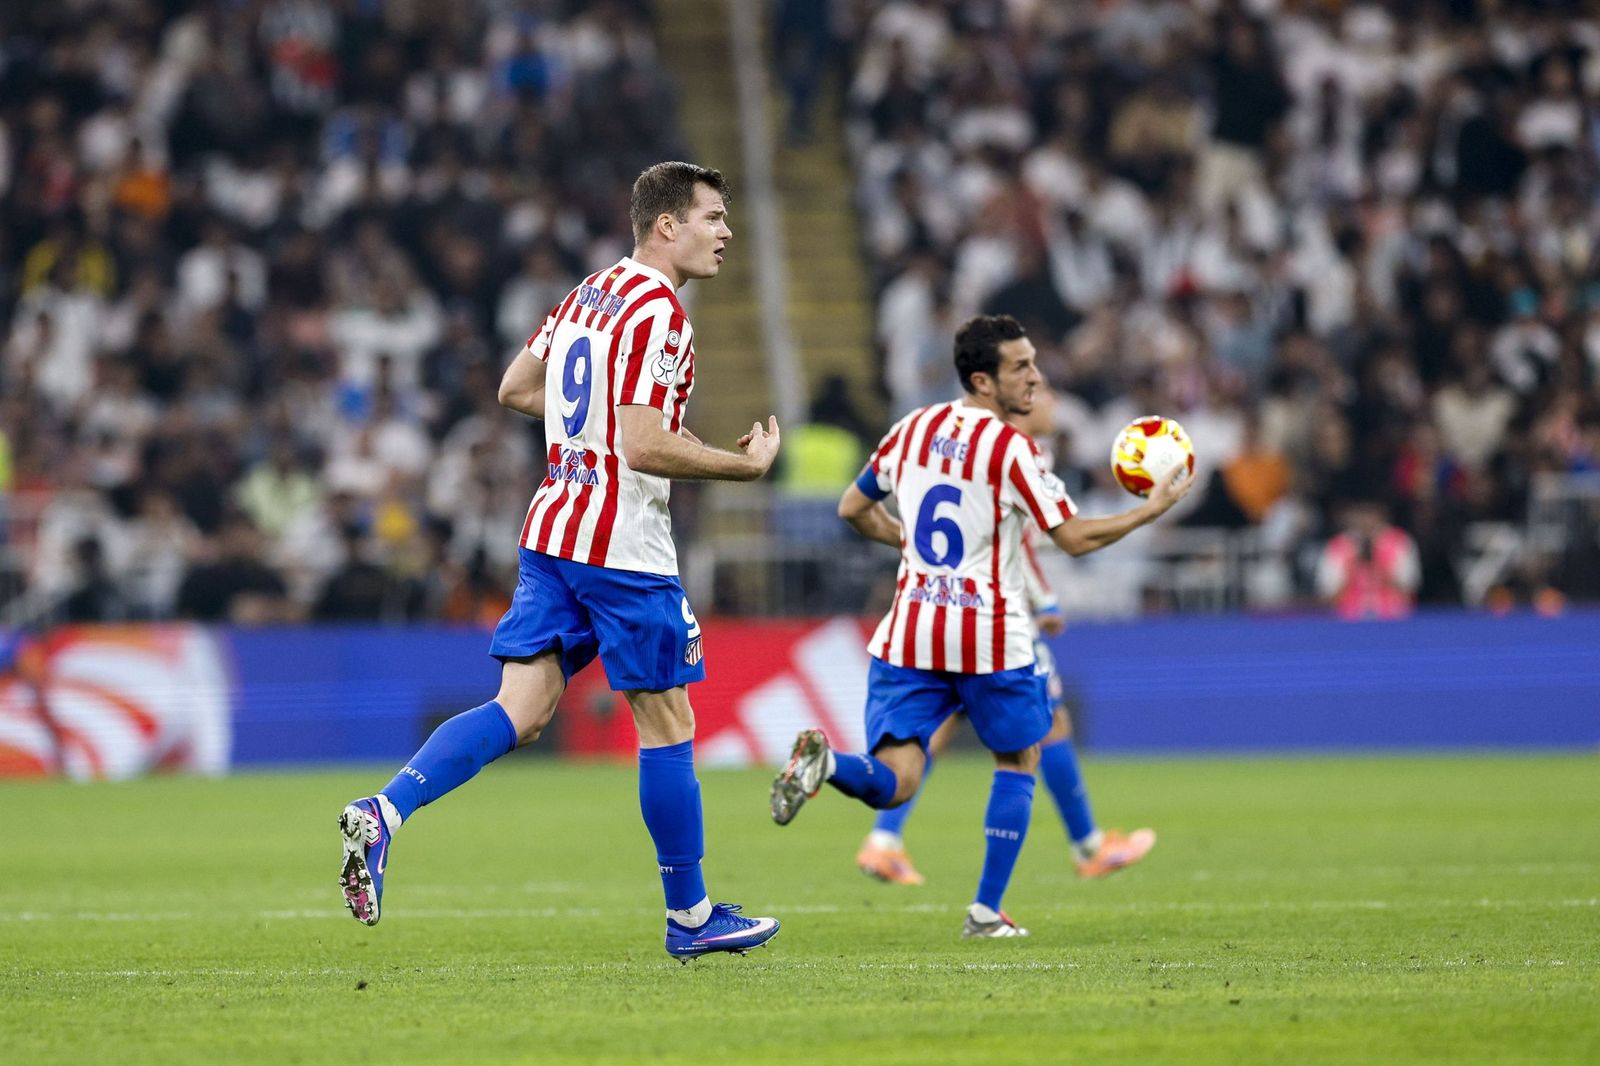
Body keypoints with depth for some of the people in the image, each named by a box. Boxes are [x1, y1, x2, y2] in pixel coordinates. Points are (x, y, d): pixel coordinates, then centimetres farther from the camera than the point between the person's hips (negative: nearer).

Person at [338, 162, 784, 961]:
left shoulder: (589, 295, 13)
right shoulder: (657, 313, -15)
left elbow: (515, 389, 23)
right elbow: (644, 448, -22)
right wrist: (745, 465, -11)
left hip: (552, 528, 8)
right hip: (622, 547, -8)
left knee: (521, 711, 1)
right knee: (667, 722, 4)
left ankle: (381, 815, -19)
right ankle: (690, 916, 14)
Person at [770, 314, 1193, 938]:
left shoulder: (913, 429, 8)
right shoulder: (1009, 448, -10)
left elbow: (853, 508, 19)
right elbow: (1076, 538, -10)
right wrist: (1152, 510, 2)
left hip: (908, 633, 4)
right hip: (989, 640, -4)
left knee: (891, 783, 0)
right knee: (1018, 760, 19)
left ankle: (824, 763, -34)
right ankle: (986, 911, 13)